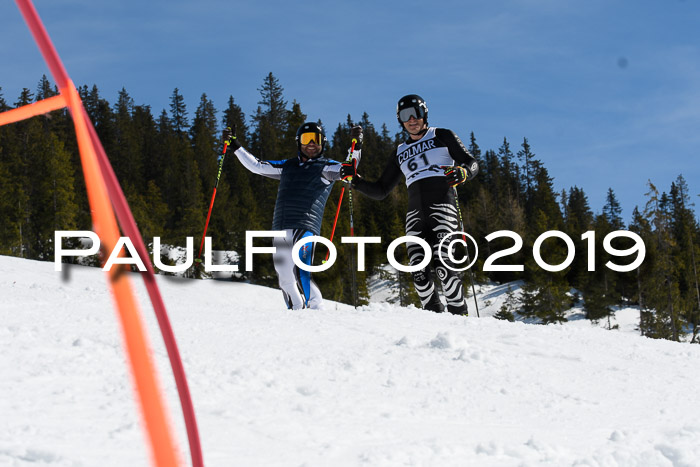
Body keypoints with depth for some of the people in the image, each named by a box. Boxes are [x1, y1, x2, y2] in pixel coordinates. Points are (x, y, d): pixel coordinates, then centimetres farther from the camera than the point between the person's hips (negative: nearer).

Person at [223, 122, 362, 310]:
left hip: (305, 227, -5)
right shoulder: (287, 166, 24)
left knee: (301, 273, -23)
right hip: (280, 229, 5)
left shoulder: (326, 167, 10)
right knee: (285, 279, 7)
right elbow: (257, 166, 28)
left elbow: (347, 169, -8)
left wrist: (356, 147, -24)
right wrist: (235, 146, 25)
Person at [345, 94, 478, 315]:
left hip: (442, 207, -4)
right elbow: (380, 191, 24)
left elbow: (472, 163, 7)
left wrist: (462, 173, -16)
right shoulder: (401, 152, 24)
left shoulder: (442, 136, 12)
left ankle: (460, 316, -18)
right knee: (419, 271, -10)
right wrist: (357, 182, 7)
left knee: (442, 265, -22)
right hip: (415, 213, 4)